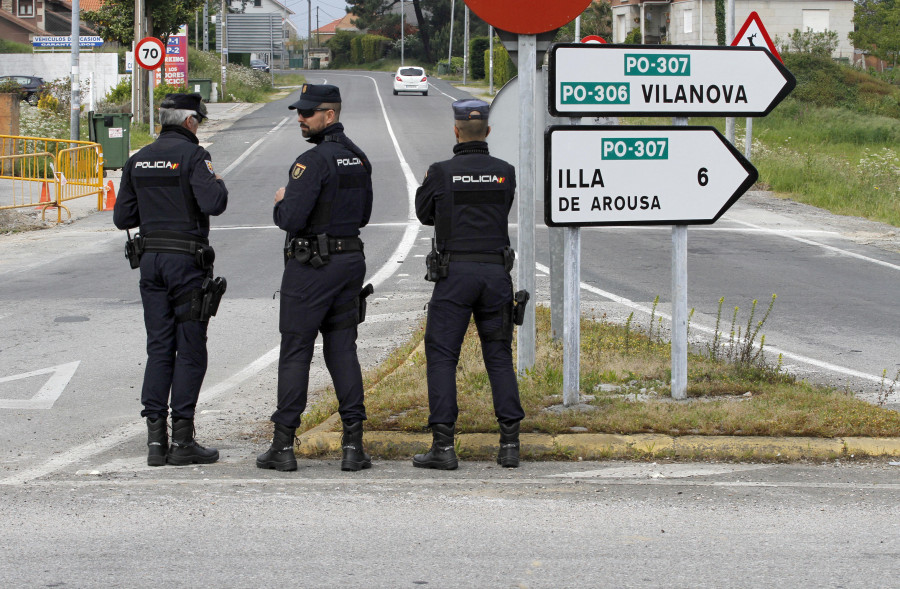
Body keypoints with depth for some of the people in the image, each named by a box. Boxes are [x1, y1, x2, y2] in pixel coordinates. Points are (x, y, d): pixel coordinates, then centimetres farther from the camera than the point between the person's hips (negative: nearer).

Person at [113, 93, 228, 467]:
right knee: (190, 351, 0)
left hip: (150, 260, 6)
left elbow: (122, 218, 11)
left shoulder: (138, 161, 10)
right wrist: (218, 184, -2)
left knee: (158, 350, 9)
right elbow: (213, 204, -22)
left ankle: (155, 439, 5)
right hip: (187, 260, -6)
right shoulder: (192, 155, -10)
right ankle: (182, 440, -2)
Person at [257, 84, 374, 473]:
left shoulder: (314, 160, -17)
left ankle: (284, 445, 2)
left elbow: (291, 219, -22)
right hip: (351, 259, 7)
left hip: (310, 266, -7)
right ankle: (353, 443, 3)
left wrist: (281, 203, -2)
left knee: (295, 352, -1)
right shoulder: (358, 158, 10)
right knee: (342, 349, 9)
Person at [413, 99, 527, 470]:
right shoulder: (505, 173, 3)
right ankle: (510, 443, 5)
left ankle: (443, 445, -5)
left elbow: (424, 214, 10)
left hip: (454, 273, -3)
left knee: (441, 356, 2)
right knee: (499, 357, 11)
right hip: (496, 272, 3)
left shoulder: (441, 173, -6)